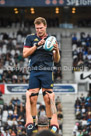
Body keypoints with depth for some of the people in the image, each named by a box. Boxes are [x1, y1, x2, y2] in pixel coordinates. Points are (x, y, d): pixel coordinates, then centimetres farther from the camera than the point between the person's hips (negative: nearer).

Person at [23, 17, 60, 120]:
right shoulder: (30, 38, 11)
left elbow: (56, 60, 12)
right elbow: (25, 54, 1)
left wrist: (56, 50, -9)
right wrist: (37, 45, -7)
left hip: (47, 72, 0)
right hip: (34, 72, 1)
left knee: (48, 99, -6)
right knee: (32, 99, -5)